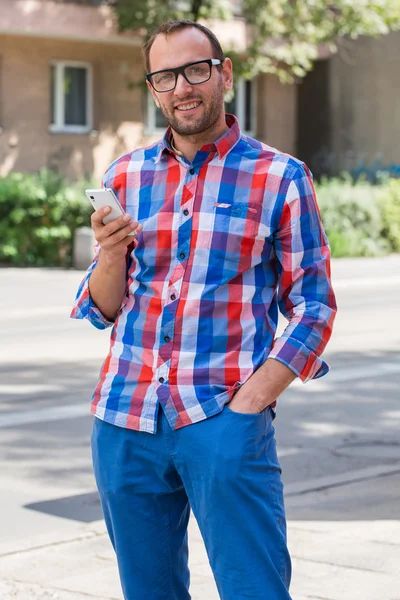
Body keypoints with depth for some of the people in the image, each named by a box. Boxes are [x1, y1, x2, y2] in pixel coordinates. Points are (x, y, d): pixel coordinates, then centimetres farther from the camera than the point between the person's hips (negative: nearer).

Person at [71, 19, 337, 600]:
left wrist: (249, 402, -11)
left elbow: (313, 305, 0)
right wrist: (111, 254, -9)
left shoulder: (281, 177, 1)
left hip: (225, 421, -4)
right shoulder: (125, 176, 11)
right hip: (126, 420, 4)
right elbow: (102, 309, 13)